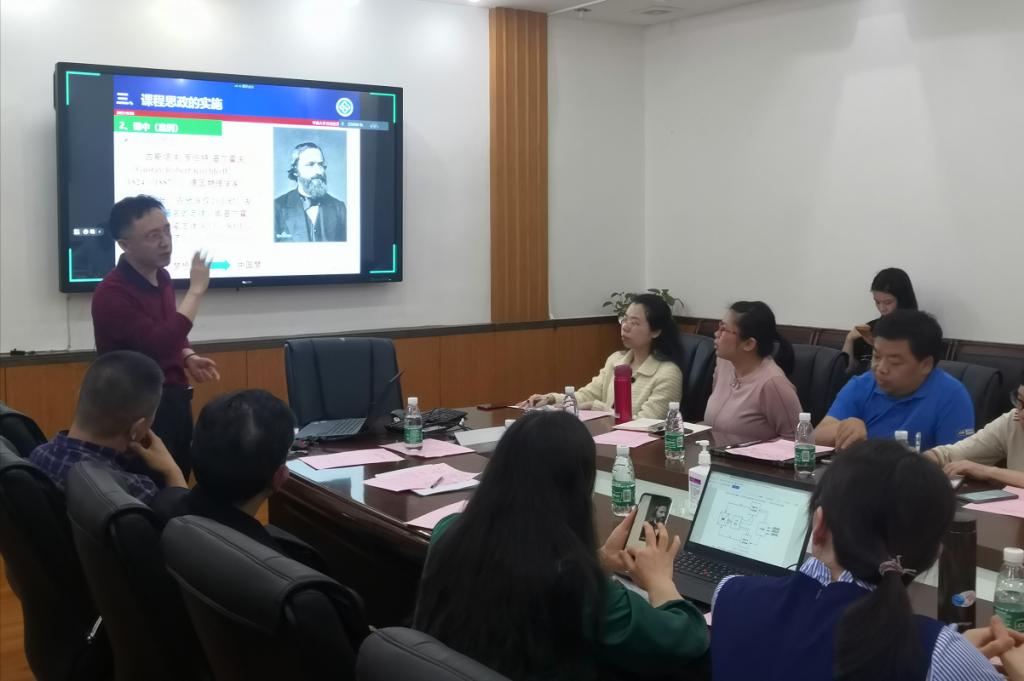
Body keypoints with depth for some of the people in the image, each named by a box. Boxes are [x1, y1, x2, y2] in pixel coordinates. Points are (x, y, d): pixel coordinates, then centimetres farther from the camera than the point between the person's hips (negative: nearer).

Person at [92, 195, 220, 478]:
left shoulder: (161, 277, 7)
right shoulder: (112, 293, -20)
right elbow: (158, 344, -29)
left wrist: (189, 357, 1)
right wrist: (196, 290, -23)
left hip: (174, 398, 8)